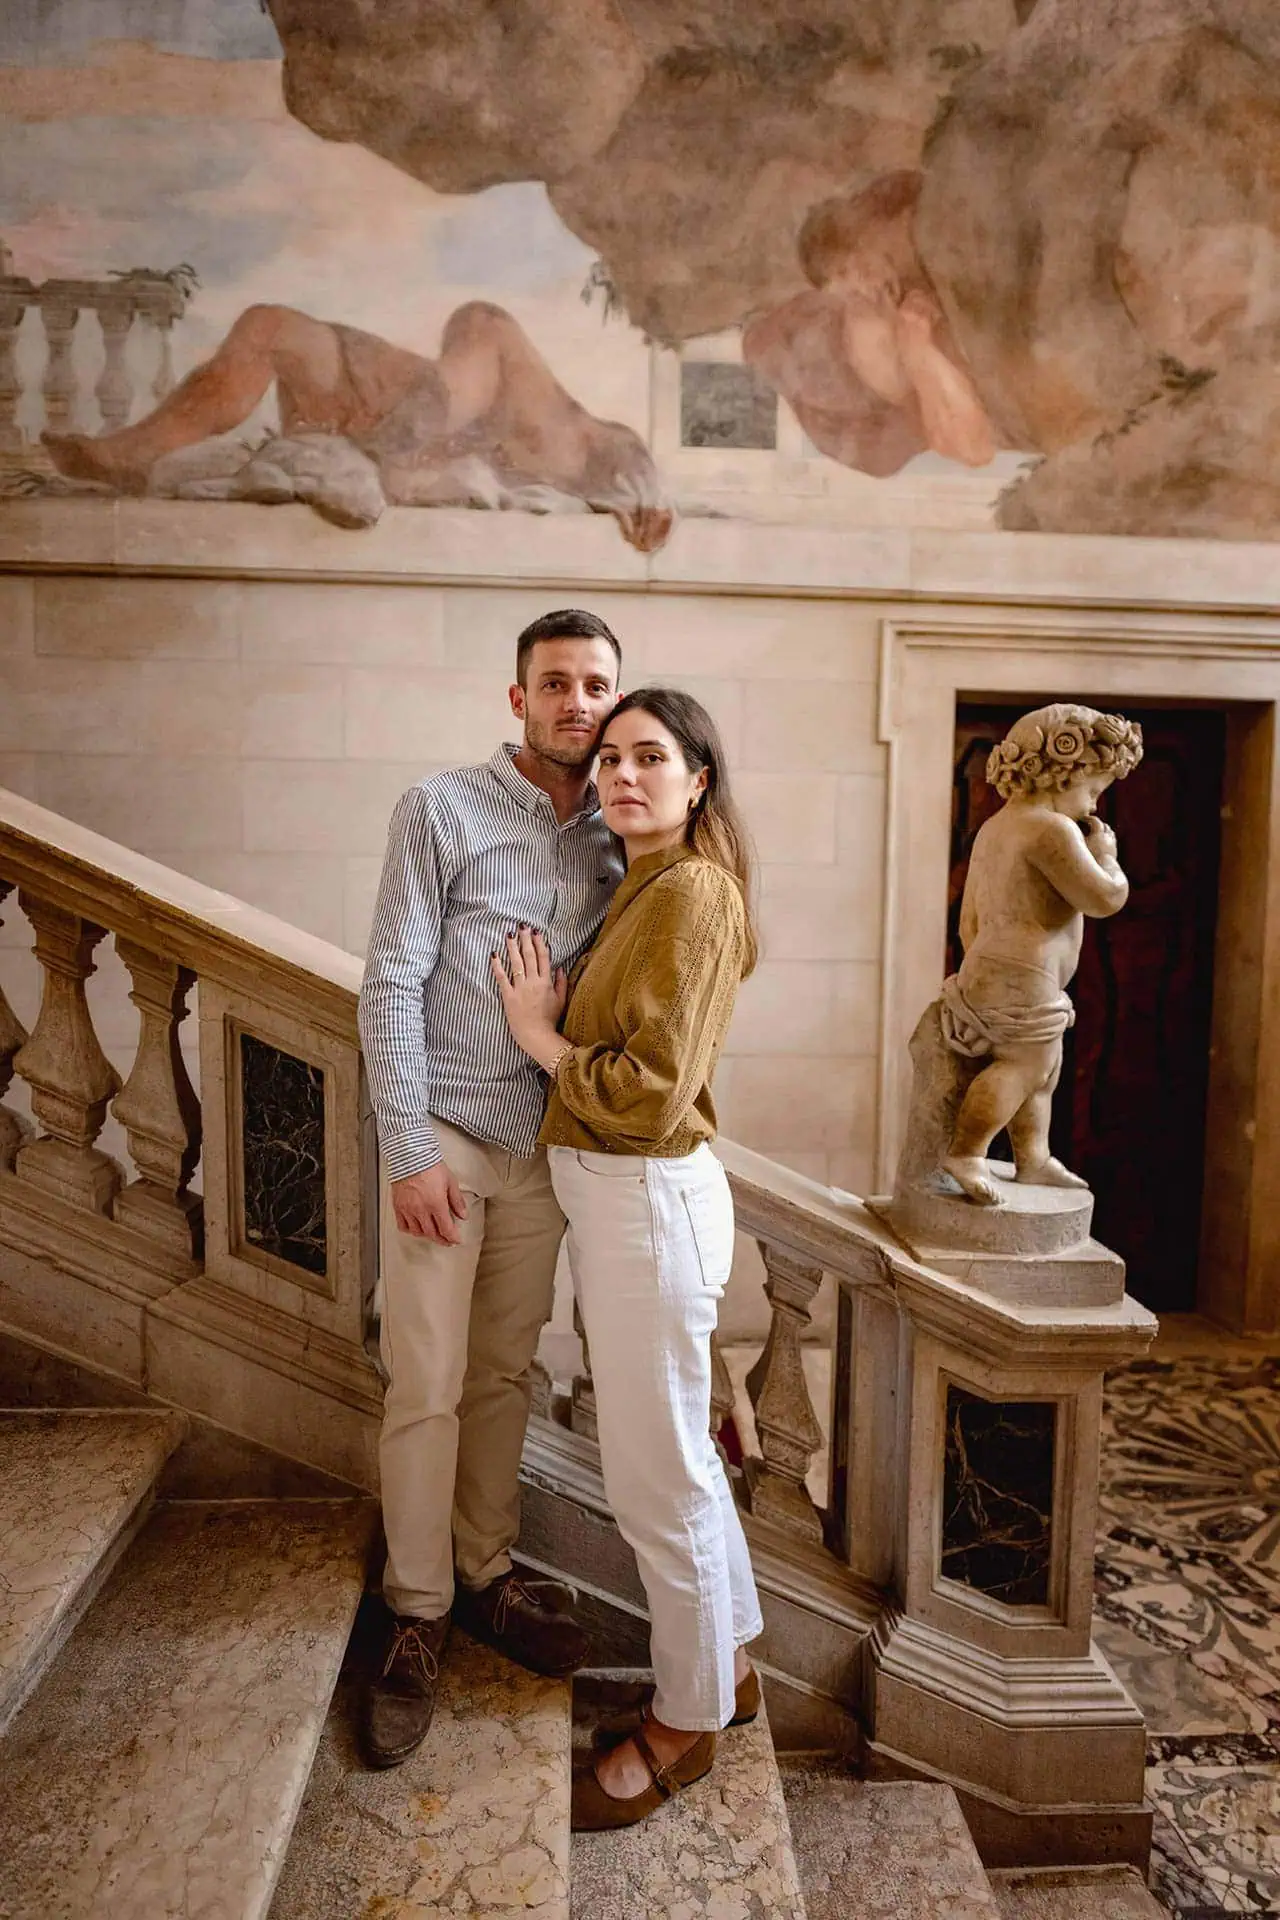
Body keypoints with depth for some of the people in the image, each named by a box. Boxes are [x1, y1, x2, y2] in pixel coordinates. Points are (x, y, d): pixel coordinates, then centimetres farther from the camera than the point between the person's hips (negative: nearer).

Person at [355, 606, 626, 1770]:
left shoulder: (615, 836, 5)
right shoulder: (444, 810, -8)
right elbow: (391, 986, -11)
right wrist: (409, 1153, -14)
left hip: (548, 1145, 4)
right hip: (446, 1137, -4)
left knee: (507, 1376, 15)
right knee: (428, 1389, 2)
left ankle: (486, 1575, 32)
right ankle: (418, 1615, 21)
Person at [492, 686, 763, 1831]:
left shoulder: (691, 892, -17)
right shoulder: (645, 889, 13)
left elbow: (652, 1092, -23)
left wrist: (540, 1034, -11)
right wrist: (559, 1017, -2)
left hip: (650, 1201, -10)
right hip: (615, 1195, 10)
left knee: (656, 1475, 6)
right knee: (677, 1451, 22)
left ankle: (685, 1721, 29)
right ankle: (730, 1663, 42)